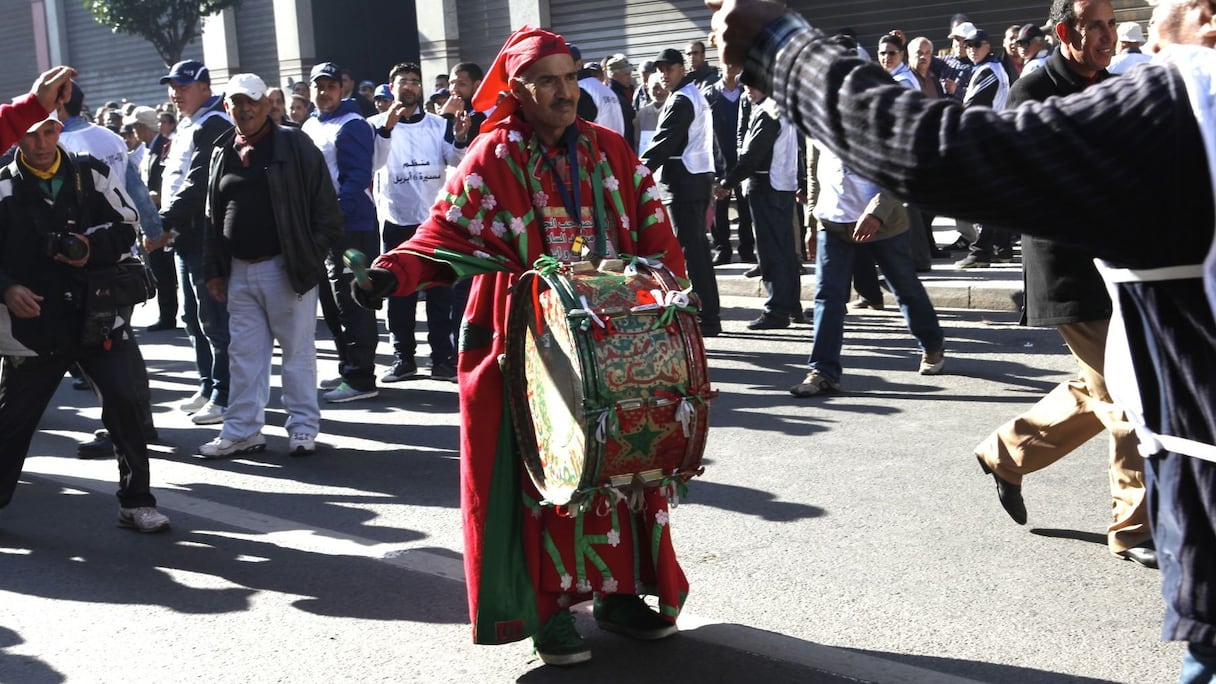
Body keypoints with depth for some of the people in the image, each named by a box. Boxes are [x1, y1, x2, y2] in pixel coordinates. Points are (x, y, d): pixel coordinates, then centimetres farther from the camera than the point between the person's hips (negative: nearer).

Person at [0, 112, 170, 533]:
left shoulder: (90, 175, 3)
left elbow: (126, 228, 7)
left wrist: (92, 247, -10)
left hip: (95, 315, 1)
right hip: (34, 320, -1)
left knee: (123, 403, -5)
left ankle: (135, 502, 9)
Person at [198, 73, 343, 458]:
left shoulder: (294, 145, -4)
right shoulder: (222, 152, 12)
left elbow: (324, 206, -6)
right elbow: (214, 216, 15)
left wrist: (313, 256, -11)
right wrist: (214, 270, 11)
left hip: (285, 267, -5)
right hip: (239, 270, 5)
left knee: (297, 350, 3)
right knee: (244, 353, 10)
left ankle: (302, 427, 12)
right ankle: (242, 430, 17)